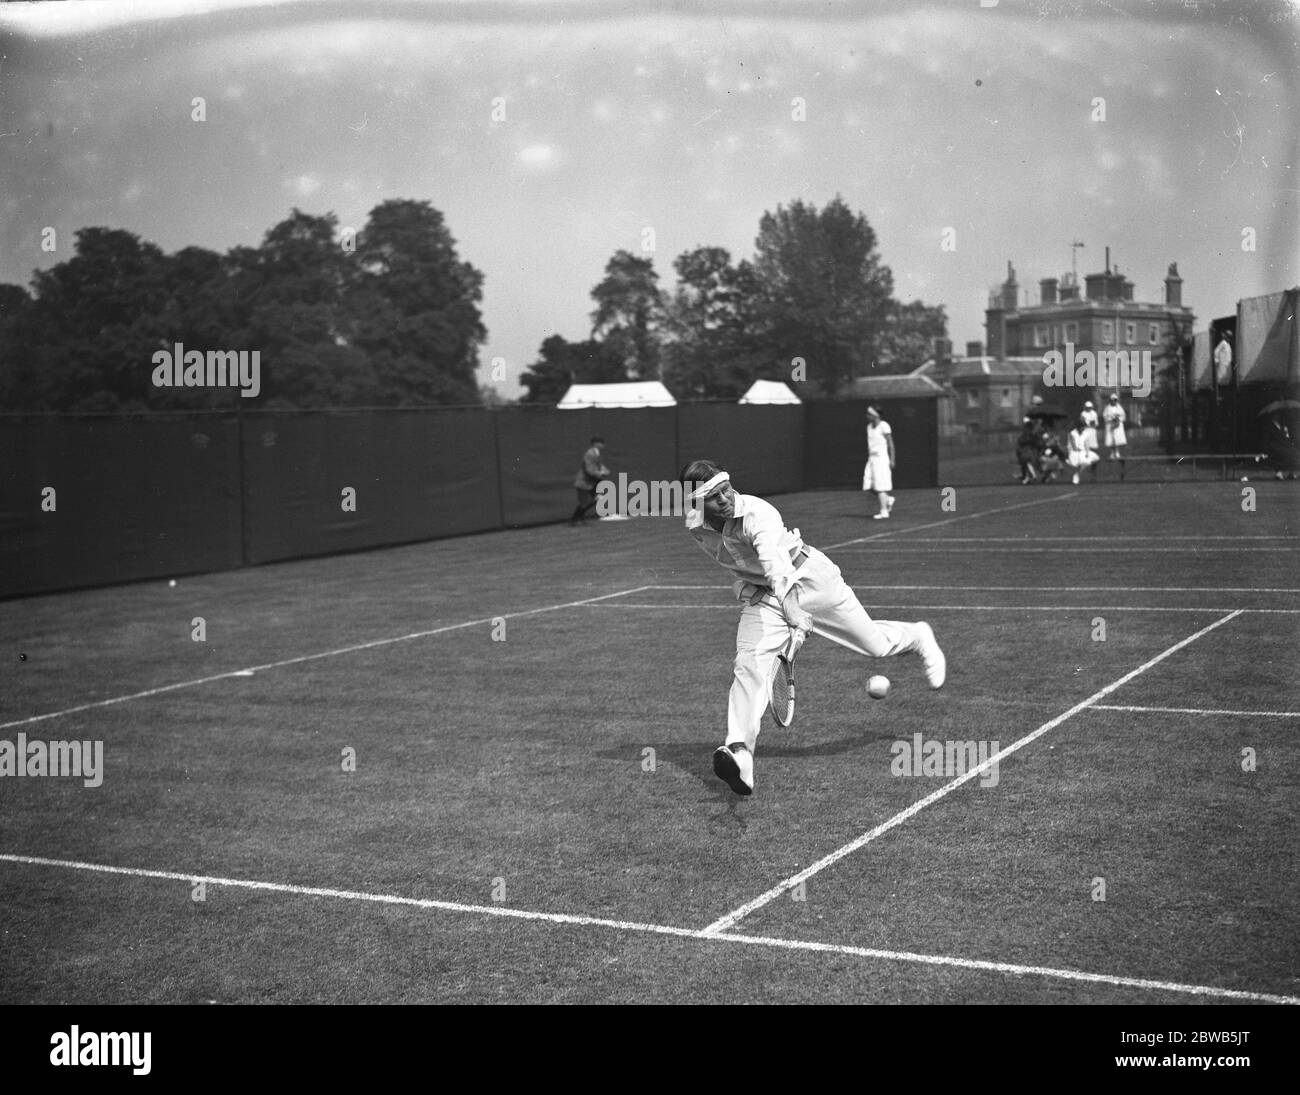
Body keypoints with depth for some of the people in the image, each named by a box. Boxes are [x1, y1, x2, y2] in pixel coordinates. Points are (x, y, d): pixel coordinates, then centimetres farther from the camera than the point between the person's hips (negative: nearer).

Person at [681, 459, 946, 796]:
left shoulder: (757, 513, -34)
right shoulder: (695, 528, -13)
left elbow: (773, 556, -54)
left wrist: (788, 601, -71)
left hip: (808, 578, -4)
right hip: (761, 596, 4)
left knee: (875, 645, 8)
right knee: (749, 665, -19)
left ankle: (918, 638, 42)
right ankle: (739, 753, -26)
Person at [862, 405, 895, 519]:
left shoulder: (883, 426, -10)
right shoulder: (869, 426, 12)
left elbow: (890, 444, -9)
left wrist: (892, 460, -12)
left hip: (882, 458, -8)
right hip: (872, 458, 8)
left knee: (880, 486, -8)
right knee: (868, 486, 2)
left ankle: (884, 512, -3)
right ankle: (889, 499, 21)